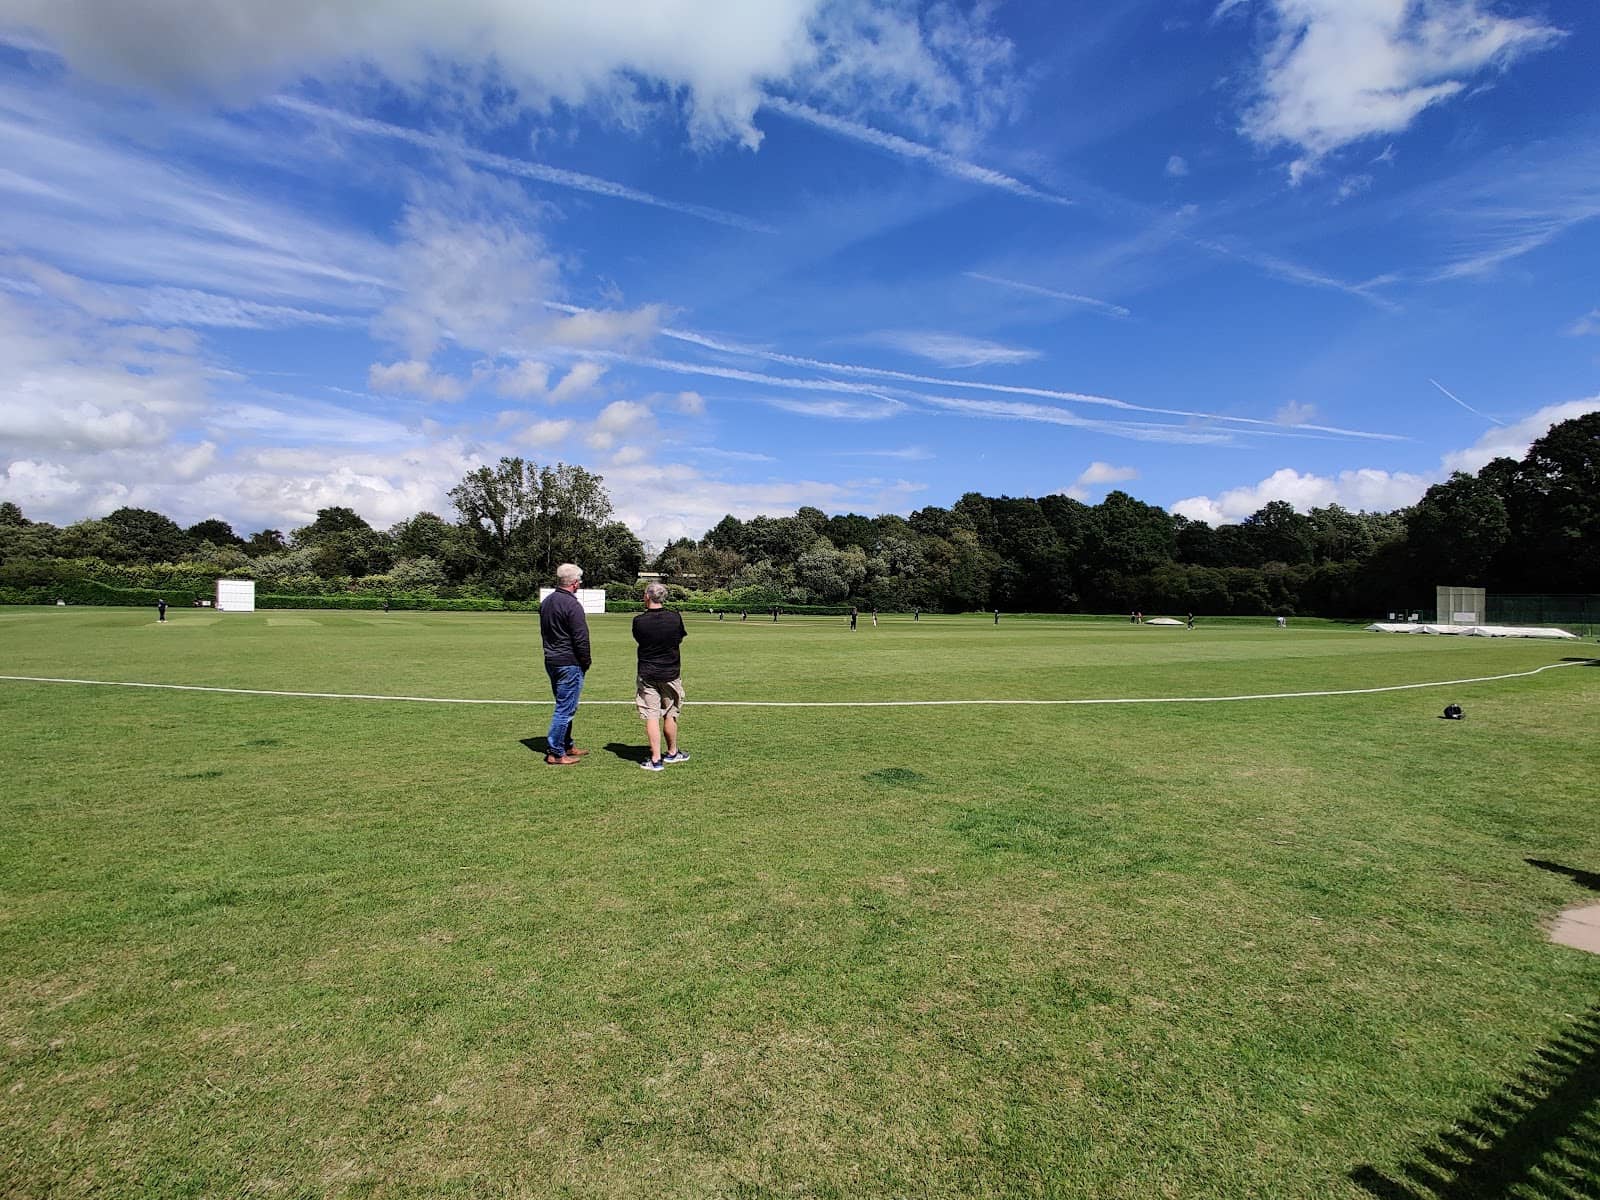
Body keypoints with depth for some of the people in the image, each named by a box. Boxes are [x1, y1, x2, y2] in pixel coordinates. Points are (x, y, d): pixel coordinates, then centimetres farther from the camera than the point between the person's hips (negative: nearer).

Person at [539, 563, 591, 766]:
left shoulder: (546, 602, 11)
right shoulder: (572, 605, -18)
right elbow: (581, 639, -18)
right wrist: (586, 662, -5)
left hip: (551, 661, 9)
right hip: (569, 664, -9)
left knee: (564, 706, 19)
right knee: (565, 709, -2)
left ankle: (567, 746, 29)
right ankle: (555, 753, 3)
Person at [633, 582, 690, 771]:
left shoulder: (639, 621, -11)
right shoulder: (675, 617, -8)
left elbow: (638, 640, 5)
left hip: (647, 674, -1)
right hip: (671, 673, 2)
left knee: (651, 716, 1)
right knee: (670, 715, 15)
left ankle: (655, 759, 0)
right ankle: (672, 753, 30)